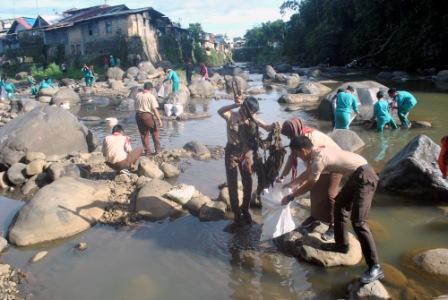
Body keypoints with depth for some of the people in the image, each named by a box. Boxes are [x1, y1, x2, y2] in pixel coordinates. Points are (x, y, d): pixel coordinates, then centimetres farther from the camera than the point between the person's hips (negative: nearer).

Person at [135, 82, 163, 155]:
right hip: (148, 116, -5)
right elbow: (155, 109, -15)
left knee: (143, 134, 13)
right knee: (155, 132, 14)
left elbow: (136, 107, 11)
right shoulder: (151, 96, -10)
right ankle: (157, 149, 14)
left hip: (138, 116, 5)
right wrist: (159, 120, -14)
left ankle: (147, 151, 16)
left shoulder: (137, 95, 6)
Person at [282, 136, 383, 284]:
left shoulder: (319, 159, -19)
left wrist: (291, 197, 5)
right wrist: (290, 184, 35)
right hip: (356, 175, 11)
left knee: (358, 221, -15)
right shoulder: (317, 153, 11)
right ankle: (341, 244, 36)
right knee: (340, 205, 23)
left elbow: (309, 185, -8)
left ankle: (375, 268, -12)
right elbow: (307, 173, 28)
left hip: (364, 177, -11)